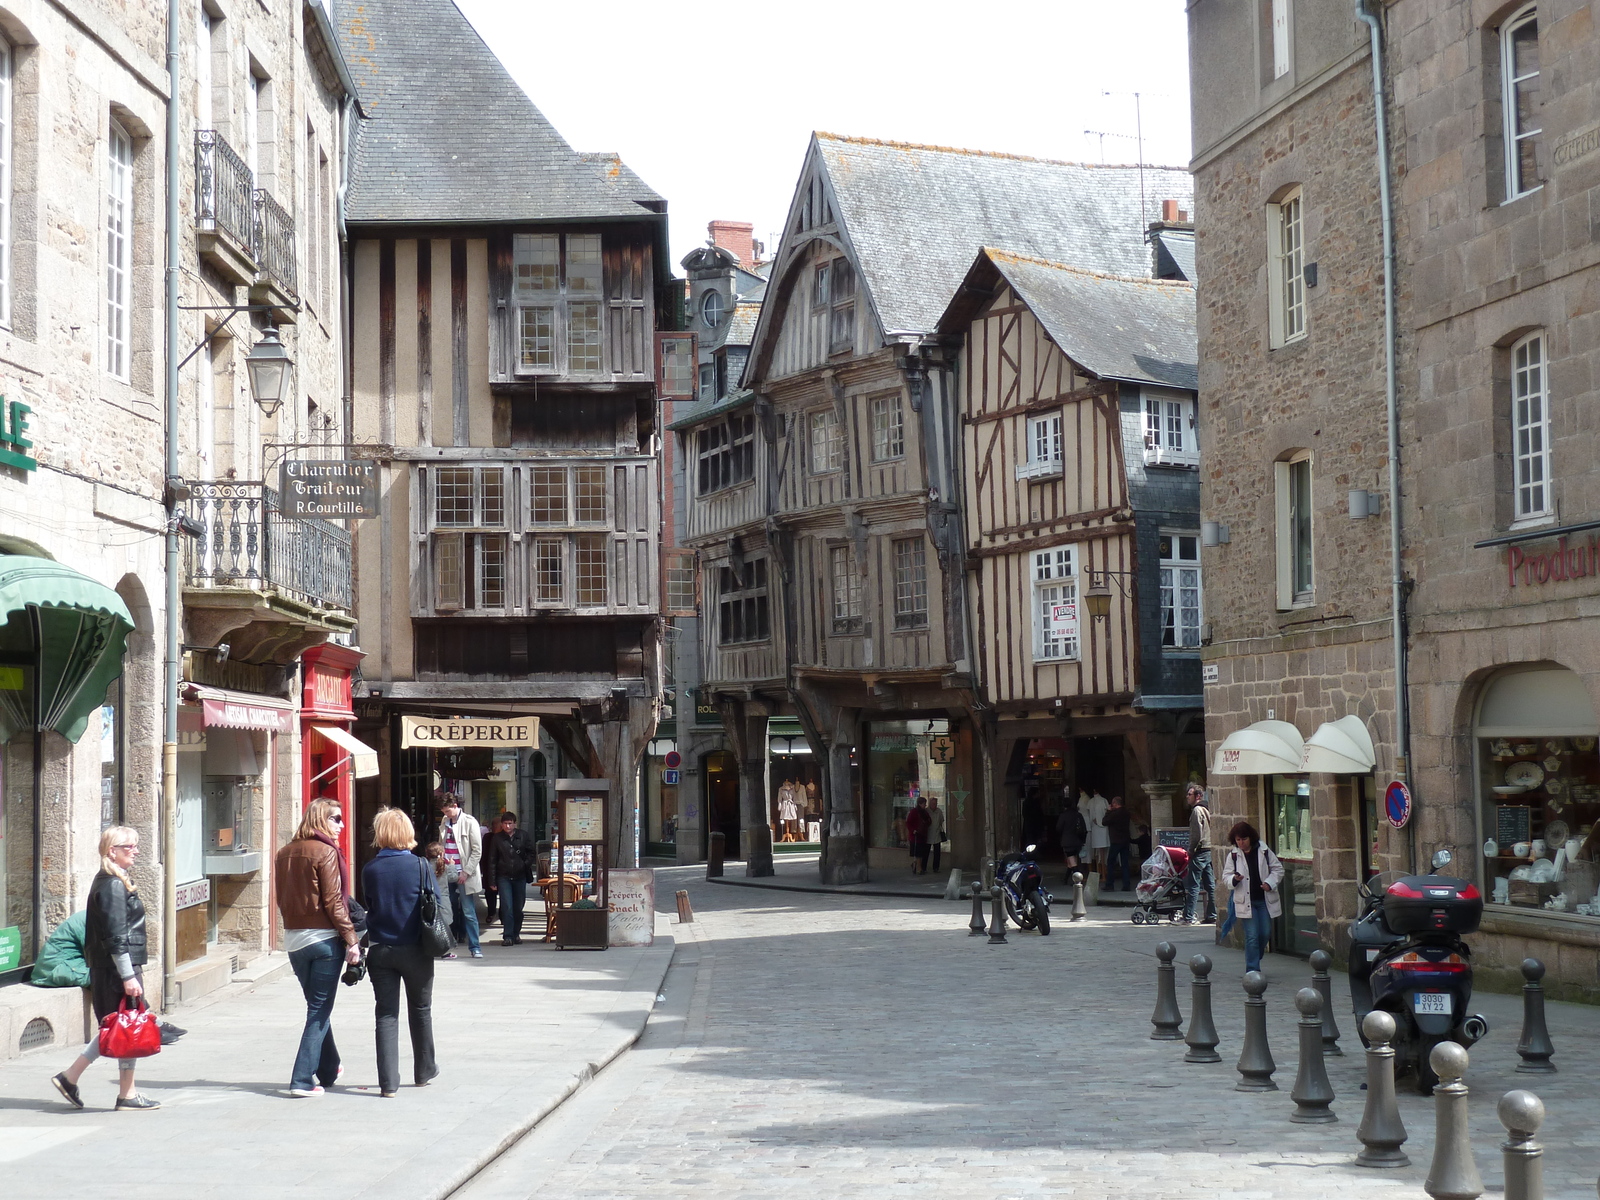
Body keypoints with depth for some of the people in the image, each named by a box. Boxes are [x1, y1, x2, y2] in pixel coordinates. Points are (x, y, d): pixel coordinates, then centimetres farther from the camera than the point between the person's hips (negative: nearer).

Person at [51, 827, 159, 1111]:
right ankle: (127, 1095, 7)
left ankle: (70, 1077, 20)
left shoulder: (112, 882, 14)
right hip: (117, 969, -10)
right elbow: (115, 937, -21)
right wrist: (128, 976, -21)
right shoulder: (112, 886, -17)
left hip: (106, 969, 10)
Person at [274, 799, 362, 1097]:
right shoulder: (325, 852, -12)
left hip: (293, 938, 7)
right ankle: (302, 1079, -5)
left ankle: (328, 1070, 32)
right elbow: (334, 902, -15)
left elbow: (281, 897, 12)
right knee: (320, 1010, -1)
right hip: (324, 938, -7)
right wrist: (351, 939, -12)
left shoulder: (285, 853, 8)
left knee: (317, 1006, 20)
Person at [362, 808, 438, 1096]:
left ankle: (388, 1081, -2)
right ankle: (424, 1072, 29)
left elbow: (368, 907, 8)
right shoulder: (420, 866, -9)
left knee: (386, 1015, 4)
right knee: (420, 1011, 17)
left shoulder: (370, 870, -4)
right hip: (415, 950, -1)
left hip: (381, 951, 1)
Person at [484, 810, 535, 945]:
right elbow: (492, 860, 4)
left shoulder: (523, 836, 4)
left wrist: (526, 865, -4)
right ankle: (508, 936, -9)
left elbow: (531, 853, 11)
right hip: (504, 877, -2)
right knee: (507, 907, -10)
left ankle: (516, 933, 22)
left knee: (518, 907, 8)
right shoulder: (496, 838, 3)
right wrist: (492, 880, -1)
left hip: (520, 877, 2)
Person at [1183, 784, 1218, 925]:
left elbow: (1197, 835, -18)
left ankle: (1189, 917, -9)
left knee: (1194, 885, -8)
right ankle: (1211, 916, 11)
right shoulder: (1207, 809, 16)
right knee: (1210, 885, 9)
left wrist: (1191, 850, -8)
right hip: (1209, 851, 9)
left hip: (1200, 851, -9)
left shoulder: (1197, 810, -12)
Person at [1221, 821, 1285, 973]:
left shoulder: (1264, 851, 1)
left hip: (1265, 900, 1)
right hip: (1246, 901, -1)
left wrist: (1270, 882, -9)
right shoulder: (1233, 855, 1)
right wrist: (1234, 879, -17)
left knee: (1265, 933, 4)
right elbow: (1226, 876, 5)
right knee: (1251, 936, -5)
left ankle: (1255, 957, 31)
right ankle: (1253, 969, 0)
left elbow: (1278, 869, 7)